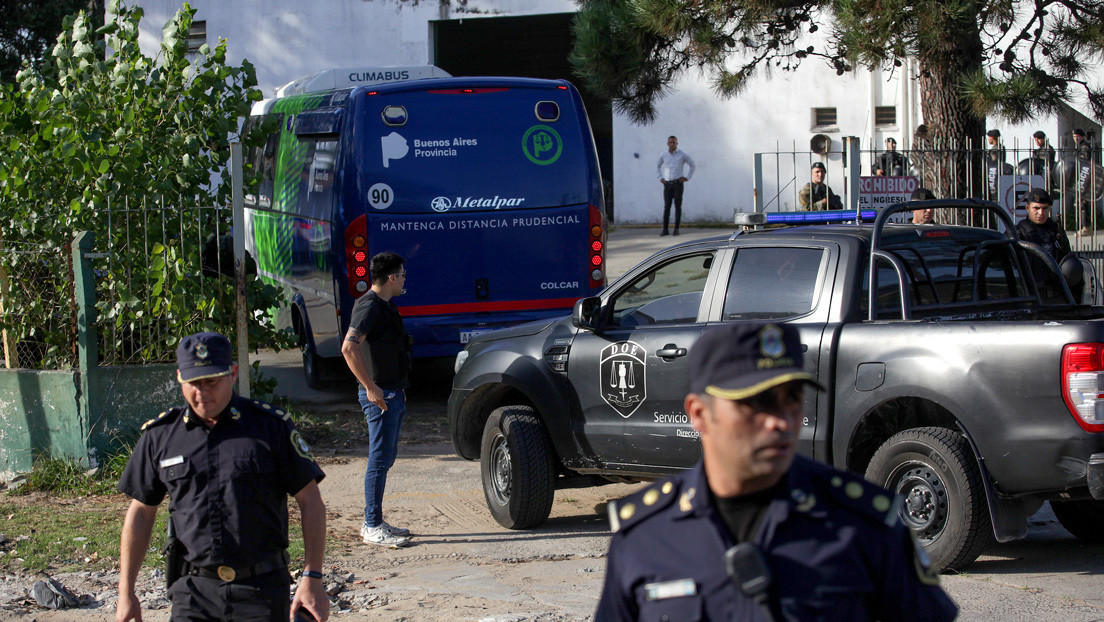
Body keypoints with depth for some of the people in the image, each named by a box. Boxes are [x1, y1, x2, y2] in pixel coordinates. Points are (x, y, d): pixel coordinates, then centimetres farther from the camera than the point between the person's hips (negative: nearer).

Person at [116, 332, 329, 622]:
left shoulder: (272, 426, 0)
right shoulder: (160, 435, 6)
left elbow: (310, 502, 2)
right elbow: (140, 512, 15)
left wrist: (312, 578, -5)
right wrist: (126, 592, 13)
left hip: (262, 590, -1)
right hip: (194, 591, 2)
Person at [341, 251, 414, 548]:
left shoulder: (386, 306, 16)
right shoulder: (369, 306, -16)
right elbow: (349, 348, -26)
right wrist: (371, 388, -25)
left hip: (393, 393, 10)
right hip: (380, 395, -10)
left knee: (385, 458, 14)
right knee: (379, 460, -7)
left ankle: (374, 522, 21)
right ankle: (373, 528, -3)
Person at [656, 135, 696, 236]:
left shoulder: (682, 154, -2)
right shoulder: (663, 155, 7)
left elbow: (692, 165, 6)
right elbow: (658, 166, 25)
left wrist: (687, 178, -2)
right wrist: (660, 178, 14)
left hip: (678, 183, -3)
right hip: (667, 184, 3)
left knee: (678, 206, -4)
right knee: (667, 206, -1)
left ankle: (676, 229, 0)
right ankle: (665, 229, -1)